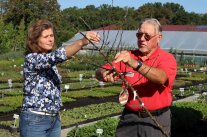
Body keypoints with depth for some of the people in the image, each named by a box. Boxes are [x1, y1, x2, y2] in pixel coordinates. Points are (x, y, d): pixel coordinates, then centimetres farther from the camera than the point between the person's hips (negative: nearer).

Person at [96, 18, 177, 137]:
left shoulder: (167, 58, -7)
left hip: (156, 120, -3)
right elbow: (99, 72, -2)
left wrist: (135, 64, -42)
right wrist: (105, 74, -26)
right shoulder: (128, 57, 4)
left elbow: (161, 78, -28)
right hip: (129, 117, 3)